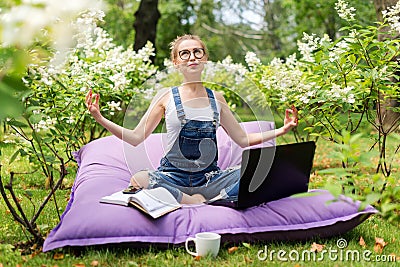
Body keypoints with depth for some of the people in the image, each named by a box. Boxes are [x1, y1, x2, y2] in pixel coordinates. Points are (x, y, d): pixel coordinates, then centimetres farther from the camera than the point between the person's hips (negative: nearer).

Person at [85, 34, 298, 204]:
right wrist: (101, 119, -12)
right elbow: (136, 138, 0)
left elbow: (243, 139, 14)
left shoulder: (216, 98, 10)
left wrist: (280, 130, 4)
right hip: (173, 177, -2)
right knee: (139, 180, -35)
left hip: (209, 178, 2)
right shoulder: (167, 96, 2)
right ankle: (197, 202, -21)